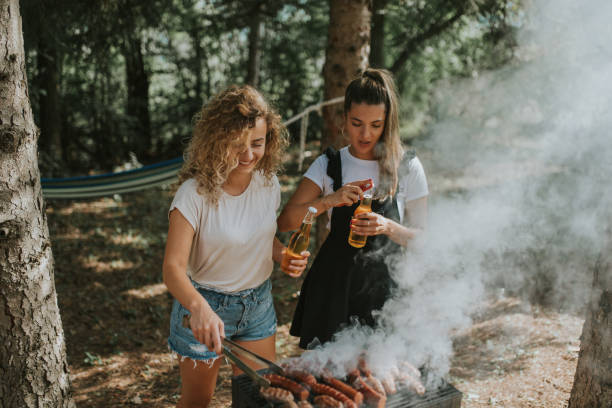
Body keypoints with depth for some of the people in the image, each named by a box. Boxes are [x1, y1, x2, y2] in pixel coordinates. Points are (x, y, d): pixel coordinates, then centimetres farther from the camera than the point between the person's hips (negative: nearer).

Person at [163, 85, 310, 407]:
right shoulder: (195, 194, -25)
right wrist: (199, 307, -48)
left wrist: (284, 255, -11)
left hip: (259, 303, 5)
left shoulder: (268, 182, -7)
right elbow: (173, 268, -29)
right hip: (206, 305, -4)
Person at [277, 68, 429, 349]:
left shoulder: (407, 167, 0)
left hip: (384, 286, -1)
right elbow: (285, 221, -7)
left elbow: (420, 237, 2)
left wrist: (388, 227, -18)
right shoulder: (328, 165, 2)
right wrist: (329, 200, -22)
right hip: (334, 286, 1)